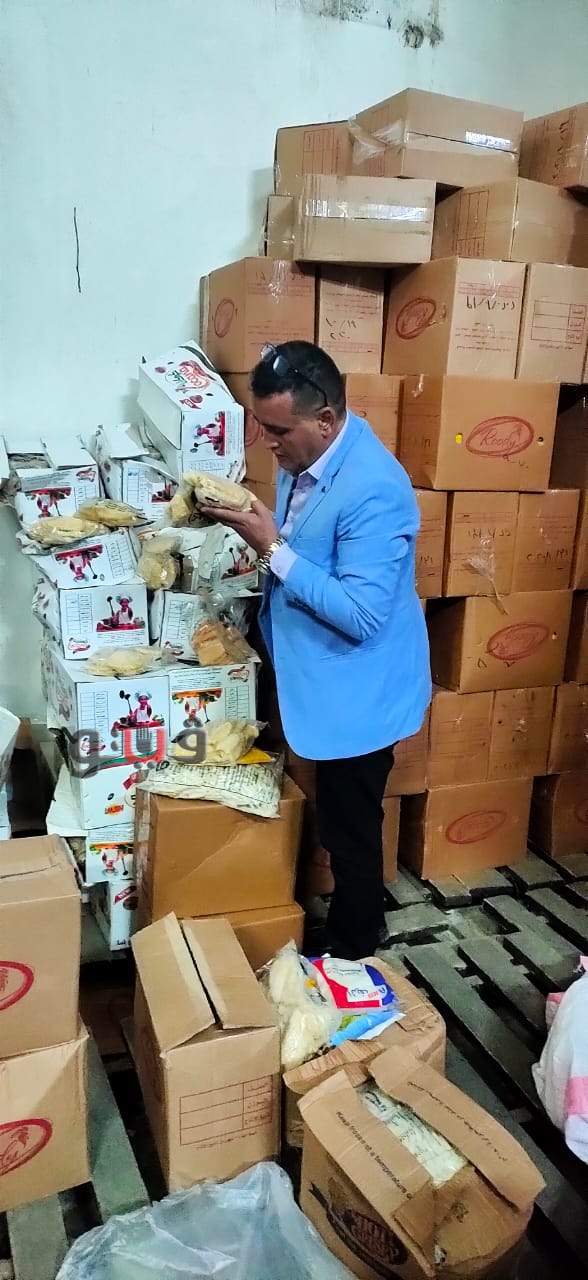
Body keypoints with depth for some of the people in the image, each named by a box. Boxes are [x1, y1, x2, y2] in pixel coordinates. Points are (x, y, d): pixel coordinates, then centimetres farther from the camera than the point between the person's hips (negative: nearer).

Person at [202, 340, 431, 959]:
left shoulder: (373, 489, -28)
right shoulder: (303, 458, 2)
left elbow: (361, 615, -30)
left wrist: (272, 549, -27)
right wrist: (254, 529, 0)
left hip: (357, 694, -9)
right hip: (317, 681, 9)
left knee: (349, 834, 9)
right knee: (336, 825, 24)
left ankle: (351, 959, 32)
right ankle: (340, 929, 45)